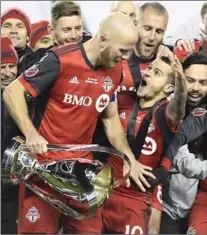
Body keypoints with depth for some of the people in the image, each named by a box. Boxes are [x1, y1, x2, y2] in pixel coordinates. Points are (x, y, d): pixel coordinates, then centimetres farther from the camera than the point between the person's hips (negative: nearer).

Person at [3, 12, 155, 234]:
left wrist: (130, 160, 6)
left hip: (83, 163, 6)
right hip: (43, 160, -5)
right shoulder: (61, 60, -18)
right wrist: (30, 134, -26)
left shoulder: (115, 70, 2)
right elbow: (12, 92, -14)